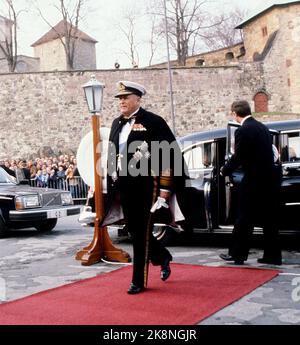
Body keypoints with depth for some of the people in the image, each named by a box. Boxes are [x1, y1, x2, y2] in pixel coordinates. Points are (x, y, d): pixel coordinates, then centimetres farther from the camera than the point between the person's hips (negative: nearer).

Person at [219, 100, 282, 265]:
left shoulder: (243, 130, -13)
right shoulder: (262, 127, 13)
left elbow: (238, 157, -14)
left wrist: (225, 170, 3)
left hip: (254, 180, -8)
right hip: (270, 178, 8)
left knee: (244, 219, 3)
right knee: (269, 219, 12)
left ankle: (237, 254, 11)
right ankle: (272, 255, 18)